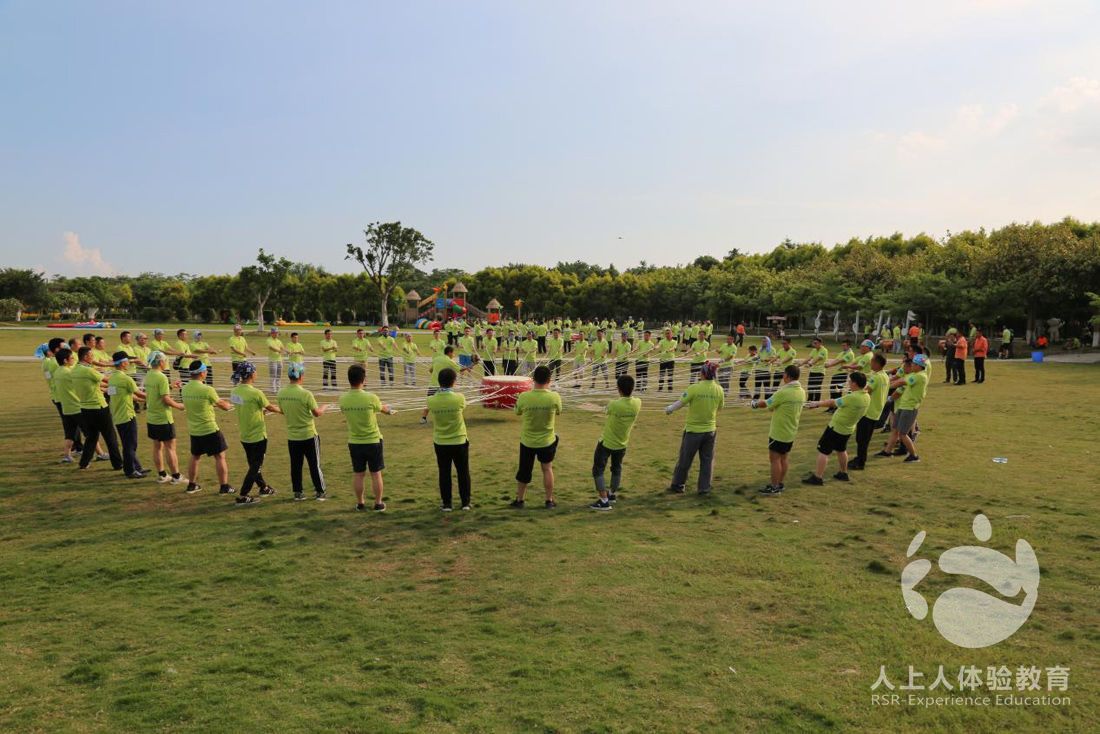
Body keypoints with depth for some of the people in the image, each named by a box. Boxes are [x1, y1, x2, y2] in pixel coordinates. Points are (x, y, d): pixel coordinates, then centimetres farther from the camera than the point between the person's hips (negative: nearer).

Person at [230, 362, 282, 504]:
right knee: (255, 467, 6)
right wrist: (282, 410, 11)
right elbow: (270, 407, -8)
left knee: (254, 465, 22)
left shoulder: (235, 391, -2)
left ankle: (264, 487, 40)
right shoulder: (255, 393, -23)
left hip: (244, 436, 7)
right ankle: (242, 496, 8)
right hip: (257, 436, -7)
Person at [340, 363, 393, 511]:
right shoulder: (371, 398, -21)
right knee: (376, 474, 10)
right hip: (373, 441, -3)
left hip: (354, 442, 3)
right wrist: (389, 409, 26)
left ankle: (360, 503, 25)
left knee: (358, 474, 15)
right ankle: (378, 504, 19)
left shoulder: (343, 399, -10)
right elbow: (382, 408, 0)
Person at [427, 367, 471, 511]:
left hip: (440, 443, 1)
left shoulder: (431, 400, -14)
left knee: (444, 473, 12)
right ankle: (465, 502, 21)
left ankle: (446, 503, 18)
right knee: (463, 472, 13)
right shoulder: (459, 398, -17)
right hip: (459, 441, -1)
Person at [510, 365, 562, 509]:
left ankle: (519, 500, 31)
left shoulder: (523, 397, -19)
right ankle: (549, 501, 27)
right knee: (547, 469, 20)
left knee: (524, 470, 17)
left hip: (527, 441, 0)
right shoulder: (554, 397, -19)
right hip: (547, 441, 0)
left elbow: (518, 413, 0)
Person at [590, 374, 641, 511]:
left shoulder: (613, 405, -31)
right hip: (622, 444, 6)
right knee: (617, 469, 26)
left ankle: (604, 501, 3)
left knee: (598, 470, 7)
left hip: (606, 443, -5)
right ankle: (612, 494, 44)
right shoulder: (637, 403, -17)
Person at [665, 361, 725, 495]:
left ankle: (677, 485, 23)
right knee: (707, 460, 14)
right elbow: (720, 407, 8)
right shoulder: (719, 390, -6)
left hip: (693, 430, -3)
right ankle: (704, 488, 17)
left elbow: (680, 403, -12)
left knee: (685, 459, 11)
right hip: (710, 429, 3)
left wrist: (669, 409, 7)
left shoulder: (694, 388, -18)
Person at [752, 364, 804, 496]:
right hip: (791, 431, 8)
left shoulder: (783, 392, -23)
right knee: (784, 457, 17)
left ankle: (774, 487, 6)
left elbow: (766, 404, -12)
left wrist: (755, 403, 8)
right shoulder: (801, 392, 2)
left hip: (779, 432, -8)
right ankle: (780, 482, 27)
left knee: (775, 459, 1)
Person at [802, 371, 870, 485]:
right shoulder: (866, 397, -4)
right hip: (848, 428, 8)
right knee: (841, 450, 28)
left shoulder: (852, 397, -29)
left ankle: (817, 477, 0)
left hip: (836, 428, -8)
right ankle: (843, 473, 41)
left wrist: (816, 404, -6)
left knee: (823, 451, -1)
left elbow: (832, 403, -19)